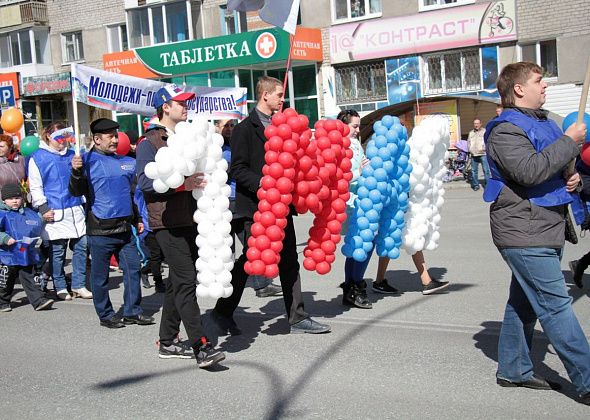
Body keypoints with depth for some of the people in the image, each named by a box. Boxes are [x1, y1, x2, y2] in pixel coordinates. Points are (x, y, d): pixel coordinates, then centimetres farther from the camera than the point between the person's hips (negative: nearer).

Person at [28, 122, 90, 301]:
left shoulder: (72, 155, 14)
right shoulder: (37, 158, 0)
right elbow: (35, 187, -2)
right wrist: (43, 208, -9)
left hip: (76, 210, 5)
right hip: (55, 213, -4)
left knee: (81, 246, 4)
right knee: (57, 251, 0)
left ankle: (79, 285, 13)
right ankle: (60, 288, 12)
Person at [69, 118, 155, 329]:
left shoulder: (125, 162, 13)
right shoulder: (88, 161, -6)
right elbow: (76, 192, -15)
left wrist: (137, 219, 23)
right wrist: (76, 172, -32)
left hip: (125, 227, 6)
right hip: (100, 230, -6)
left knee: (133, 269, 7)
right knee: (100, 275, 5)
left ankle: (132, 311, 17)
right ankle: (105, 315, 17)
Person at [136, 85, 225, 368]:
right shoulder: (149, 143, -5)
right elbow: (145, 182, -15)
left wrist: (205, 179, 6)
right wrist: (181, 184, -23)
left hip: (188, 219, 8)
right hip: (168, 223, -8)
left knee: (178, 282, 13)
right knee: (186, 282, -12)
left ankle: (168, 342, 23)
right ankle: (201, 347, -14)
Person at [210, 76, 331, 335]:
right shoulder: (245, 129, -7)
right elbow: (238, 170, -13)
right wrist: (265, 184, -24)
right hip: (254, 208, -7)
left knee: (289, 262, 7)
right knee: (249, 261, 1)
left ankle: (297, 318, 13)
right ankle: (223, 312, 18)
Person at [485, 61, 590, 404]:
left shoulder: (544, 122, 18)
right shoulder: (506, 129, -12)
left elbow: (557, 166, 30)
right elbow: (529, 171, -27)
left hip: (547, 230, 10)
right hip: (525, 234, -10)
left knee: (525, 303, 15)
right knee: (557, 306, -9)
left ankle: (514, 369, 26)